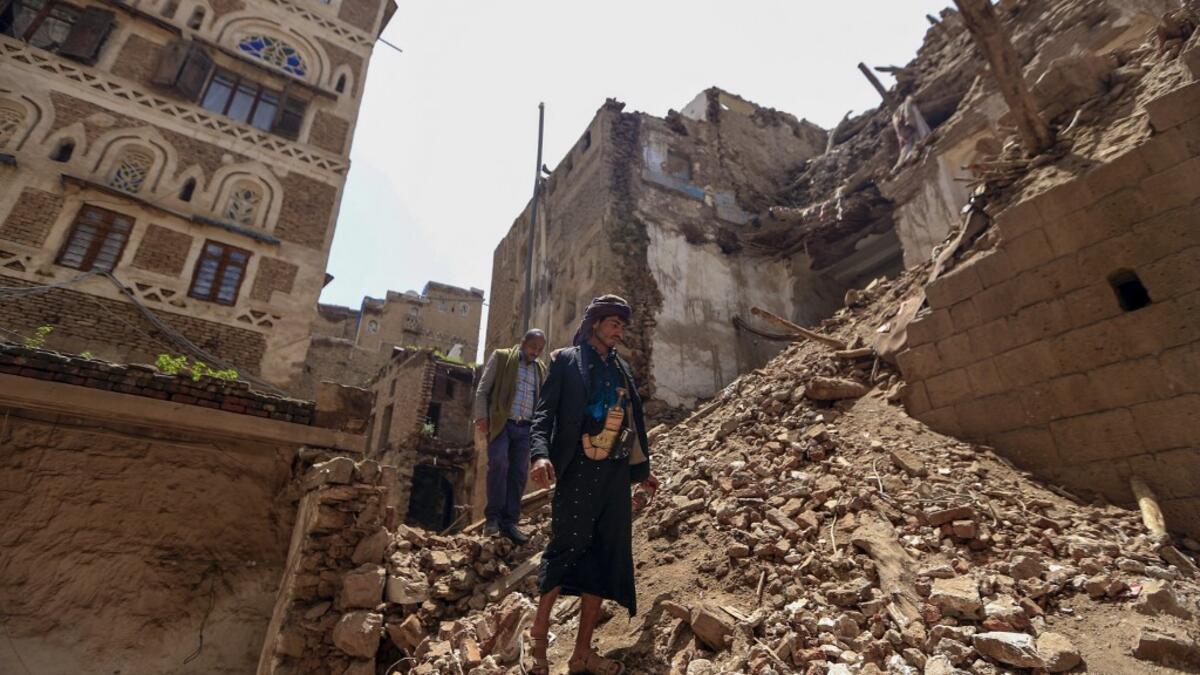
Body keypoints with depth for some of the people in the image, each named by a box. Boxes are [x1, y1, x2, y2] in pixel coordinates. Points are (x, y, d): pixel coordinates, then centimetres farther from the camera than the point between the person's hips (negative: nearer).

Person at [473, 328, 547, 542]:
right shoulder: (501, 357, 7)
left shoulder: (541, 368, 18)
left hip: (526, 427, 4)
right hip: (501, 422, -4)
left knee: (519, 473, -1)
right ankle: (493, 516, -9)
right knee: (498, 462, -21)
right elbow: (483, 389, 2)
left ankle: (509, 522, 5)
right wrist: (482, 416, -9)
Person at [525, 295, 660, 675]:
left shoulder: (621, 368, 19)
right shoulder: (567, 360, 3)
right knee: (567, 549, -7)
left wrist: (643, 470, 21)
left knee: (605, 559, 6)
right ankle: (538, 633, 18)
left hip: (616, 474, 6)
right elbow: (545, 412, -5)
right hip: (579, 471, -5)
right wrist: (541, 454, -22)